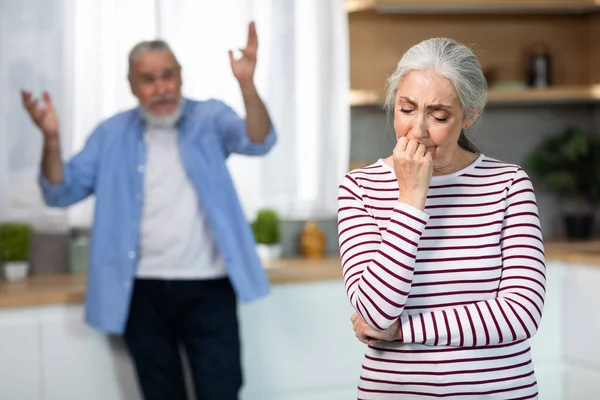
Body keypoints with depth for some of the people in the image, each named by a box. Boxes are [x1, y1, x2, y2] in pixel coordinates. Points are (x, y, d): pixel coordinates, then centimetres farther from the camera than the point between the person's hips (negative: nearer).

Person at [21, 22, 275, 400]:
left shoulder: (209, 118, 0)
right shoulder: (112, 134, 5)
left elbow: (259, 141, -17)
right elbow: (62, 193, 2)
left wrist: (247, 84, -36)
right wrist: (52, 139, -17)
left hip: (208, 289, -2)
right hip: (144, 293, 2)